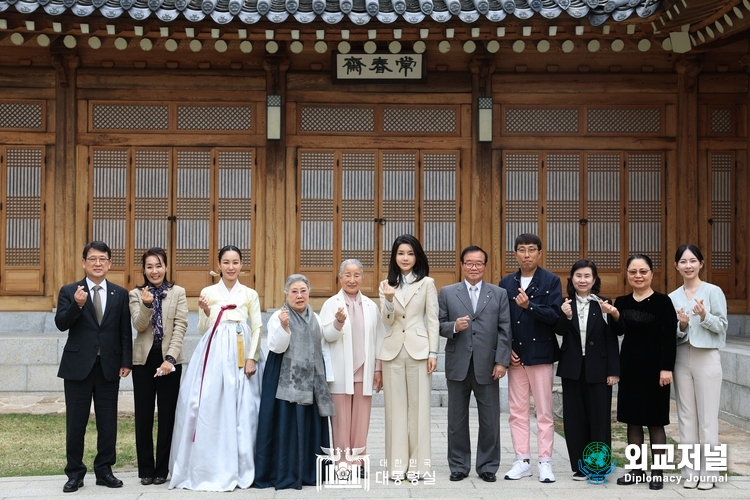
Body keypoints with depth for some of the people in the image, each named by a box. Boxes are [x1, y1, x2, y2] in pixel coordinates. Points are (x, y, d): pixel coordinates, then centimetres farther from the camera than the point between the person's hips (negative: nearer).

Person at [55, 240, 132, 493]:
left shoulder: (120, 293, 6)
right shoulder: (69, 291, 2)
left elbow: (125, 331, 5)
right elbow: (61, 324, -10)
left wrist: (126, 362, -1)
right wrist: (77, 305, -27)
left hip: (109, 366, 1)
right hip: (78, 365, -1)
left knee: (108, 422, 6)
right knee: (75, 422, 4)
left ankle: (104, 470, 17)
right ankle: (75, 473, 15)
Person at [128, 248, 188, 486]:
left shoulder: (178, 292, 2)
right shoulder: (136, 294, 4)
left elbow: (180, 326, -5)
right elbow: (139, 326, -8)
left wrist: (170, 357, -15)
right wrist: (146, 305, -27)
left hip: (170, 359, -1)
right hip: (144, 359, 1)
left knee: (167, 415, 5)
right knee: (143, 415, 5)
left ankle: (162, 469, 14)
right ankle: (146, 469, 15)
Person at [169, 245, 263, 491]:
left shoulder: (250, 294, 8)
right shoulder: (208, 292, 6)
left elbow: (257, 328, 6)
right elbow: (202, 330, 7)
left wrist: (252, 358, -4)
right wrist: (206, 312, -11)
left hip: (240, 356, 1)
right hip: (213, 355, 0)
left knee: (241, 411, 0)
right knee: (209, 409, -5)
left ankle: (239, 469, 10)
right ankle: (210, 470, 4)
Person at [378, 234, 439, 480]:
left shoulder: (427, 283, 2)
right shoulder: (387, 285, 9)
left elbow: (433, 320, 0)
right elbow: (387, 320, 1)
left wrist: (433, 352, -6)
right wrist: (389, 300, -18)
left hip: (418, 349, -2)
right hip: (393, 351, 2)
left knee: (418, 405, 1)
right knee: (395, 407, 5)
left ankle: (417, 463, 7)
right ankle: (398, 463, 10)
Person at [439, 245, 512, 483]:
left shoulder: (499, 294, 7)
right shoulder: (447, 293, 7)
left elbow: (505, 330, 2)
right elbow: (438, 325, 4)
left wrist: (502, 361, -6)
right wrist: (454, 326, -16)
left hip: (487, 366, 0)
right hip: (458, 365, 0)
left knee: (490, 420, 4)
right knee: (457, 419, 8)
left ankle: (487, 466, 17)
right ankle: (458, 466, 18)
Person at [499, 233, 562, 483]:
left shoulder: (551, 281, -1)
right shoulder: (506, 283, 9)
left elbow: (554, 315, -12)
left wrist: (529, 306, -26)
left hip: (540, 354, -3)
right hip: (515, 355, 3)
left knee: (544, 412, 2)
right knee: (517, 411, 6)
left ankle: (545, 462, 8)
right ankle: (522, 461, 14)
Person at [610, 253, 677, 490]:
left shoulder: (662, 302, -7)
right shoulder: (622, 302, 5)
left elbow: (669, 338, -10)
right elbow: (619, 331, -9)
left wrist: (666, 368, -16)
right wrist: (614, 316, -28)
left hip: (654, 369, -4)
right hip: (629, 368, 4)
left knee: (655, 421, 3)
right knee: (632, 420, 9)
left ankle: (657, 472, 12)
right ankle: (637, 469, 19)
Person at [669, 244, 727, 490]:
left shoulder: (713, 292, -4)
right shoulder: (672, 297, 7)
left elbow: (722, 326, -6)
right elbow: (673, 335, 7)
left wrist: (704, 316, -22)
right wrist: (682, 325, -14)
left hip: (707, 358, -4)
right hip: (681, 359, 4)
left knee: (707, 418, 0)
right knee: (686, 417, 8)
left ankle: (708, 472, 8)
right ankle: (690, 471, 15)